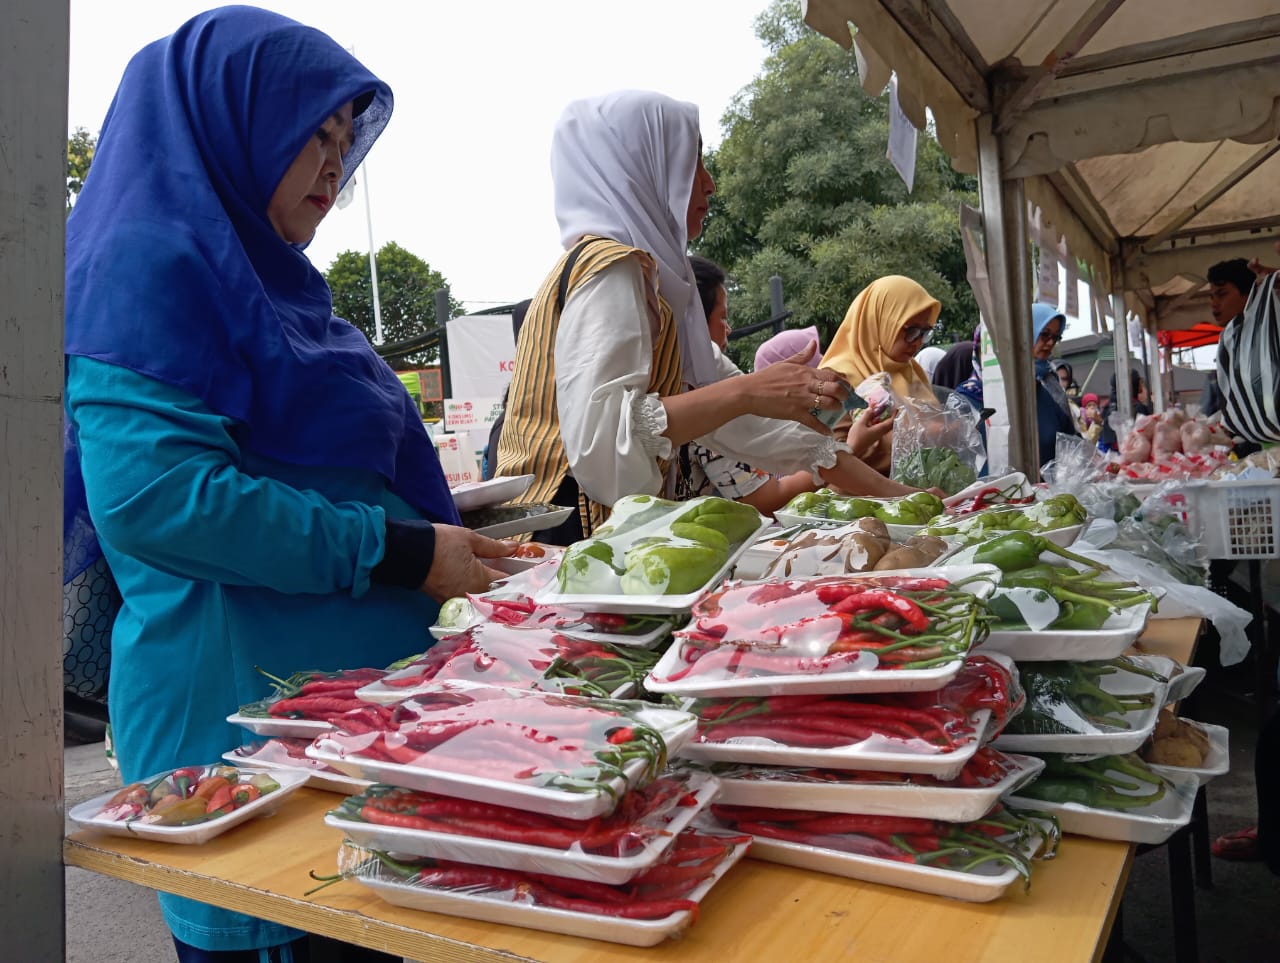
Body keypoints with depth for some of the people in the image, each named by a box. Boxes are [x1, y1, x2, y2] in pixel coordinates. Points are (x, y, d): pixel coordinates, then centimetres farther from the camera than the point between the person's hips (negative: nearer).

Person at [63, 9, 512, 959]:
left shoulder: (268, 282, 18)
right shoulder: (152, 265, -10)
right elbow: (150, 493, -23)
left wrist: (460, 544, 11)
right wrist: (399, 551, -20)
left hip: (360, 698, 9)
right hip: (243, 710, -9)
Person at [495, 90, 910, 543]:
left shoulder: (647, 278, 18)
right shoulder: (612, 268, -9)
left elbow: (743, 421, 17)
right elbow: (598, 441, -22)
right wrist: (745, 392, -19)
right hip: (569, 535, -8)